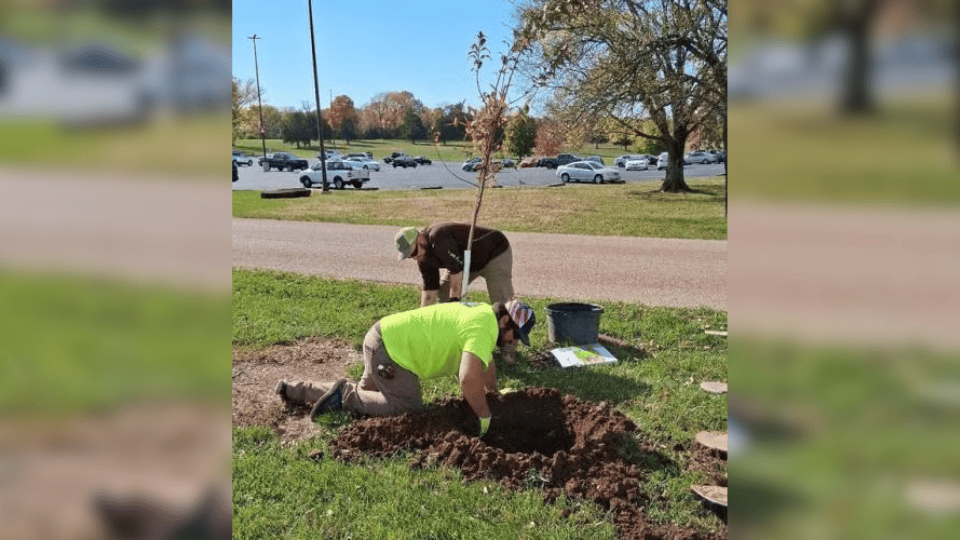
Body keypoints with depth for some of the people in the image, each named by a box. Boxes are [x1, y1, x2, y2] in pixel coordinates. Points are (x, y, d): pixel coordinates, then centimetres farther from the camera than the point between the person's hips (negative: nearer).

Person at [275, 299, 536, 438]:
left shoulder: (483, 314, 11)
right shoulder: (484, 328, -21)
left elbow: (486, 362, 27)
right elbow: (468, 378, -35)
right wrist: (484, 415, -22)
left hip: (383, 337, 10)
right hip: (388, 347, -10)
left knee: (367, 394, 22)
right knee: (408, 407, -8)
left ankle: (294, 389, 26)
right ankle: (345, 394, -1)